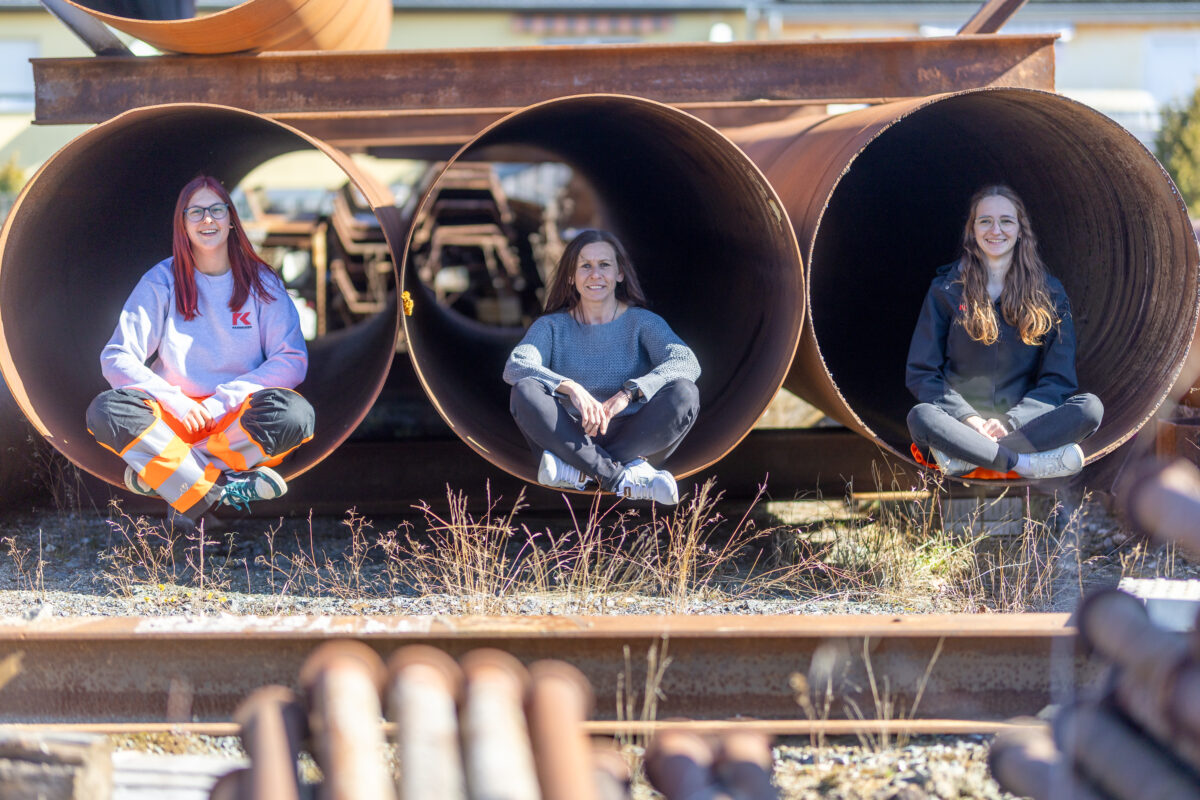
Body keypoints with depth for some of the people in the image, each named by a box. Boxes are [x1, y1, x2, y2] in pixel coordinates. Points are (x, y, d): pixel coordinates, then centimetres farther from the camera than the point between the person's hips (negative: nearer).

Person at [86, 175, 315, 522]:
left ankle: (156, 471, -25)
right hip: (175, 416, 0)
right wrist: (175, 402, -18)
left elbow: (292, 360, -6)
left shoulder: (261, 282, 2)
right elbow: (117, 359, -4)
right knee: (106, 410, -29)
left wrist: (223, 401, -16)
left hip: (238, 418, 0)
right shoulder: (162, 281, 2)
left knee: (294, 413, -34)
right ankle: (222, 489, -35)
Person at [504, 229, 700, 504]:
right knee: (524, 391, -24)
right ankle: (621, 477, -34)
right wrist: (570, 387, -30)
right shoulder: (552, 326, 8)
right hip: (572, 438, 1)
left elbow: (687, 363, -14)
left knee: (685, 393, -26)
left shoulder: (642, 322, 4)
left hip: (633, 441, -1)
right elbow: (515, 367, -11)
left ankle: (577, 471, -31)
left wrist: (628, 393, -31)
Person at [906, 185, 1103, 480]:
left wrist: (1011, 422, -14)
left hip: (1024, 420, 2)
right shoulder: (946, 290, 6)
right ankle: (1028, 462, -33)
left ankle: (965, 455, -32)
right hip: (963, 422, -2)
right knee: (920, 417, -34)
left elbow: (1058, 378, 3)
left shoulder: (1048, 292, 8)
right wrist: (969, 419, -16)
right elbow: (921, 373, 1)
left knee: (1090, 407, -28)